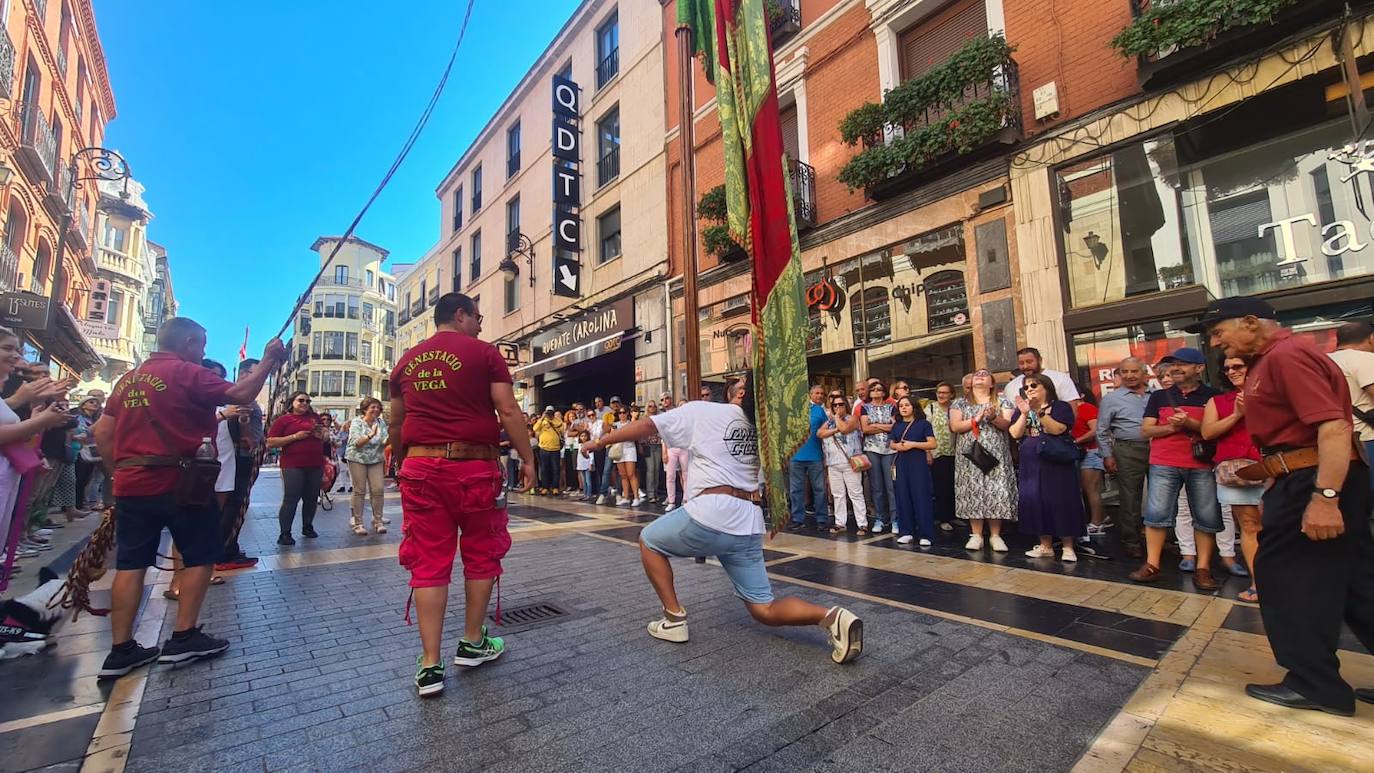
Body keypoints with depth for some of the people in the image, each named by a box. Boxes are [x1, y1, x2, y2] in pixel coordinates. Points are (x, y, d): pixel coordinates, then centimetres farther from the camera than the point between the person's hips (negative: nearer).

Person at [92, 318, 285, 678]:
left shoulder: (128, 378, 13)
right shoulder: (187, 373, -9)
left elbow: (102, 431, 14)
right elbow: (241, 395, -20)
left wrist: (119, 471, 19)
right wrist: (268, 361, -13)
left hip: (131, 485, 7)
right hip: (180, 483, -7)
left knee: (131, 564, 9)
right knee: (200, 557, 6)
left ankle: (120, 650, 12)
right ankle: (183, 638, 7)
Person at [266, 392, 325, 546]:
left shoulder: (314, 418, 12)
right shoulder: (283, 419, 0)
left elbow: (325, 438, 25)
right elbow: (270, 442, -6)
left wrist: (321, 435, 1)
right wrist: (295, 436, -15)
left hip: (315, 465, 4)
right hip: (293, 466, -4)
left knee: (312, 498, 11)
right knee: (291, 499, -4)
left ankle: (307, 527, 25)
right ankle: (284, 533, 3)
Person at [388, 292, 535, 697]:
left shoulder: (407, 361, 13)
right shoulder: (483, 352, -3)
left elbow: (396, 424, 18)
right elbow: (508, 412, -10)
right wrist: (528, 459, -5)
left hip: (421, 468, 4)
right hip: (474, 467, -4)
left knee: (428, 564, 7)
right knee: (480, 555, 13)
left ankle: (430, 666, 10)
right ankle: (472, 643, 26)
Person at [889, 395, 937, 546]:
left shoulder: (923, 423, -2)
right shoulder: (896, 426, 11)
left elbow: (932, 444, -7)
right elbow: (891, 444, 18)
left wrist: (913, 444, -16)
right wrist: (897, 446, -5)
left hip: (919, 464, -4)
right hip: (901, 464, 5)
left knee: (921, 497, -5)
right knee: (903, 497, 5)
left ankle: (926, 534, 1)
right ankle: (907, 532, 14)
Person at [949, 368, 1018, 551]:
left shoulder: (1002, 401, 11)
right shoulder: (960, 403, 10)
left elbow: (1008, 424, -2)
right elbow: (954, 426, -2)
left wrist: (994, 418, -20)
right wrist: (976, 420, -13)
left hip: (996, 455, 0)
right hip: (970, 455, 0)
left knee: (997, 491, -3)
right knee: (973, 492, -2)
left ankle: (995, 535, 6)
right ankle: (976, 535, 4)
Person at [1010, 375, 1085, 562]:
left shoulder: (1060, 406, -1)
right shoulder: (1022, 409, 11)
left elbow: (1058, 429, -17)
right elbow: (1015, 434, -1)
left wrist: (1040, 412, -24)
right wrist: (1025, 413, -12)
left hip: (1056, 462, -4)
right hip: (1031, 463, 4)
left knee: (1060, 501, -3)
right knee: (1036, 501, 5)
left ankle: (1068, 547, 9)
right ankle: (1046, 546, 16)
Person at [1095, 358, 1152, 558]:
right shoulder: (1111, 399, 2)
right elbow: (1102, 431, 3)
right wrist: (1107, 456, -2)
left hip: (1157, 449, 3)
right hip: (1128, 451, -3)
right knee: (1130, 499, 0)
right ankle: (1131, 542, 9)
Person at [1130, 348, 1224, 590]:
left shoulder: (1212, 396, 8)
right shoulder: (1159, 397, 11)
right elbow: (1145, 430, 7)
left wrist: (1190, 423, -14)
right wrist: (1170, 427, -10)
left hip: (1202, 466, 0)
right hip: (1163, 465, 1)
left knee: (1207, 517, 1)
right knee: (1156, 513, -4)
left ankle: (1203, 569, 11)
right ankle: (1151, 565, 1)